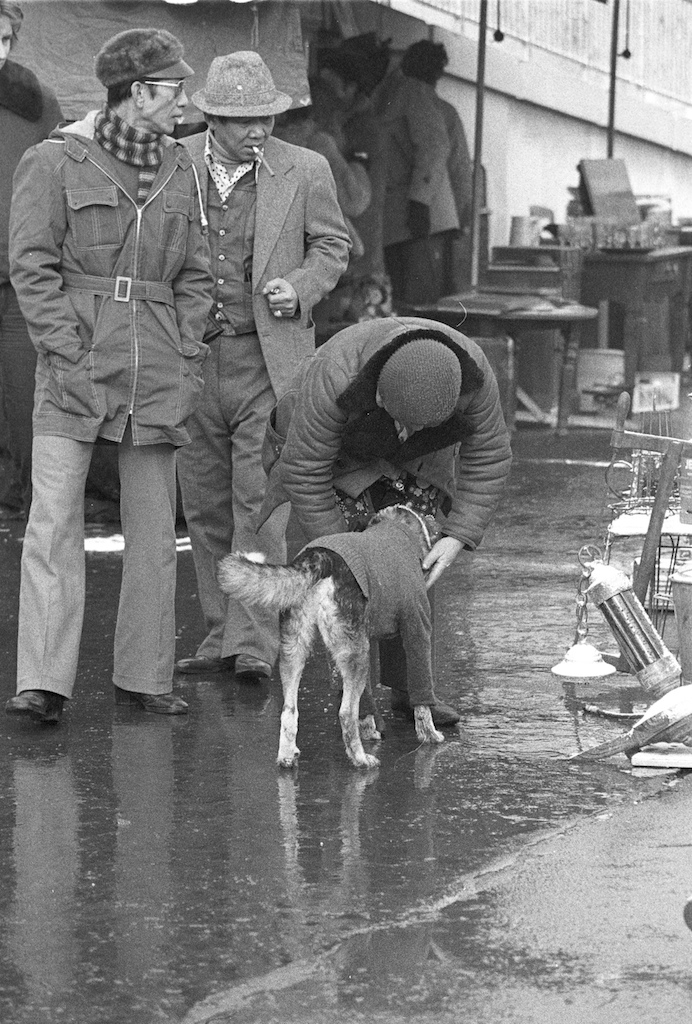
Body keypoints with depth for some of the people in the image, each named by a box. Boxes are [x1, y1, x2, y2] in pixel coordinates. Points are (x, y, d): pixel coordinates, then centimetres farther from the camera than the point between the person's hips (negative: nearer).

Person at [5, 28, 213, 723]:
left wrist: (188, 360, 6)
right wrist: (67, 354, -12)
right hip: (74, 370, -5)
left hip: (158, 370, 5)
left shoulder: (178, 171, 14)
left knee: (153, 529, 6)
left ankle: (144, 677, 15)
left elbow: (195, 275, 17)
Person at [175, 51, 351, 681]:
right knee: (205, 503, 8)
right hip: (192, 355, 2)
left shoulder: (305, 171, 0)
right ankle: (220, 633, 17)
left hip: (269, 355, -2)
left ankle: (255, 642, -8)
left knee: (259, 499, -9)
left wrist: (299, 288, -8)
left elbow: (332, 247, 11)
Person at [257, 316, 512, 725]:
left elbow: (487, 458, -20)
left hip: (412, 462, 3)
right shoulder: (336, 382, -42)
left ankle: (409, 689, 6)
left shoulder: (471, 374, -33)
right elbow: (306, 473, -31)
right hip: (329, 450, -3)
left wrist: (458, 539, -26)